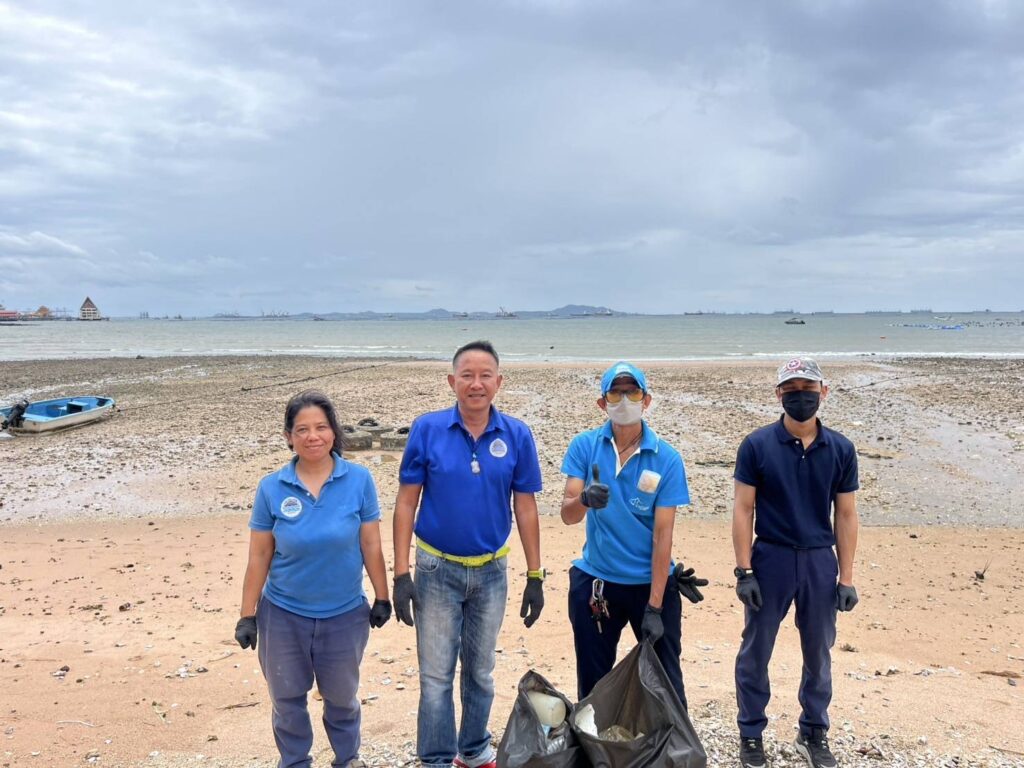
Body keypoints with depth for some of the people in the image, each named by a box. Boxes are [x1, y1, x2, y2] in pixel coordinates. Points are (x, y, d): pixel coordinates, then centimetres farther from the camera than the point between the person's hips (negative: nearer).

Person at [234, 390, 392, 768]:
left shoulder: (359, 480, -11)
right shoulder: (271, 488, -9)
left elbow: (371, 546, -5)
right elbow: (258, 557, -4)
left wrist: (382, 598, -1)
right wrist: (247, 616, -3)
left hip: (345, 614, 0)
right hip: (283, 615, 0)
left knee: (341, 696, 19)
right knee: (287, 697, 16)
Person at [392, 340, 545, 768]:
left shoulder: (516, 436, -6)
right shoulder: (427, 429, -10)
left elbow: (525, 508, 0)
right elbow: (406, 502, -6)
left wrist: (535, 577, 0)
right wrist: (401, 574, -10)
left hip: (491, 571, 2)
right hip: (437, 569, -2)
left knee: (480, 671, 17)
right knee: (436, 675, 4)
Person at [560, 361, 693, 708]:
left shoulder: (666, 458, -9)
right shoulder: (585, 446, -4)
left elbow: (663, 535, -11)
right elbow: (567, 515, -11)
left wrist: (655, 607, -14)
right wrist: (585, 500, -35)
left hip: (651, 583, -1)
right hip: (595, 583, 2)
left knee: (666, 685, 6)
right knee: (592, 685, 13)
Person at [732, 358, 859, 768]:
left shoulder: (840, 450, 0)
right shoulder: (757, 446, -7)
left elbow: (846, 515, 4)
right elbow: (743, 509, -6)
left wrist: (846, 577, 2)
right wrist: (743, 572, -9)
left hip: (820, 562, 2)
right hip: (770, 559, -2)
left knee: (818, 653, 14)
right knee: (755, 650, 8)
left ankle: (814, 733, 33)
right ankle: (751, 733, 26)